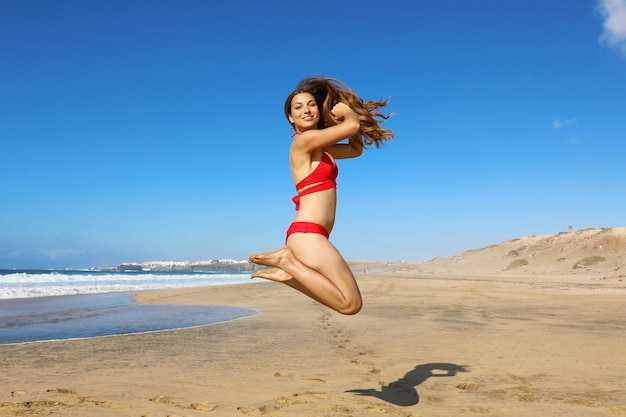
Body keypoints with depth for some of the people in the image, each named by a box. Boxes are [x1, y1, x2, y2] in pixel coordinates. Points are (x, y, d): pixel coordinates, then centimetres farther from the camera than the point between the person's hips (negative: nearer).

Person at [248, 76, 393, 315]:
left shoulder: (319, 147, 20)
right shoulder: (304, 140, -8)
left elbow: (356, 149, 26)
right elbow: (352, 126, -11)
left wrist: (346, 113, 16)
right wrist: (346, 111, 11)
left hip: (310, 235, 10)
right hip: (307, 233, -10)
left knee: (347, 302, 22)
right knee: (351, 304, -11)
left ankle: (287, 271, 10)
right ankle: (287, 261, -8)